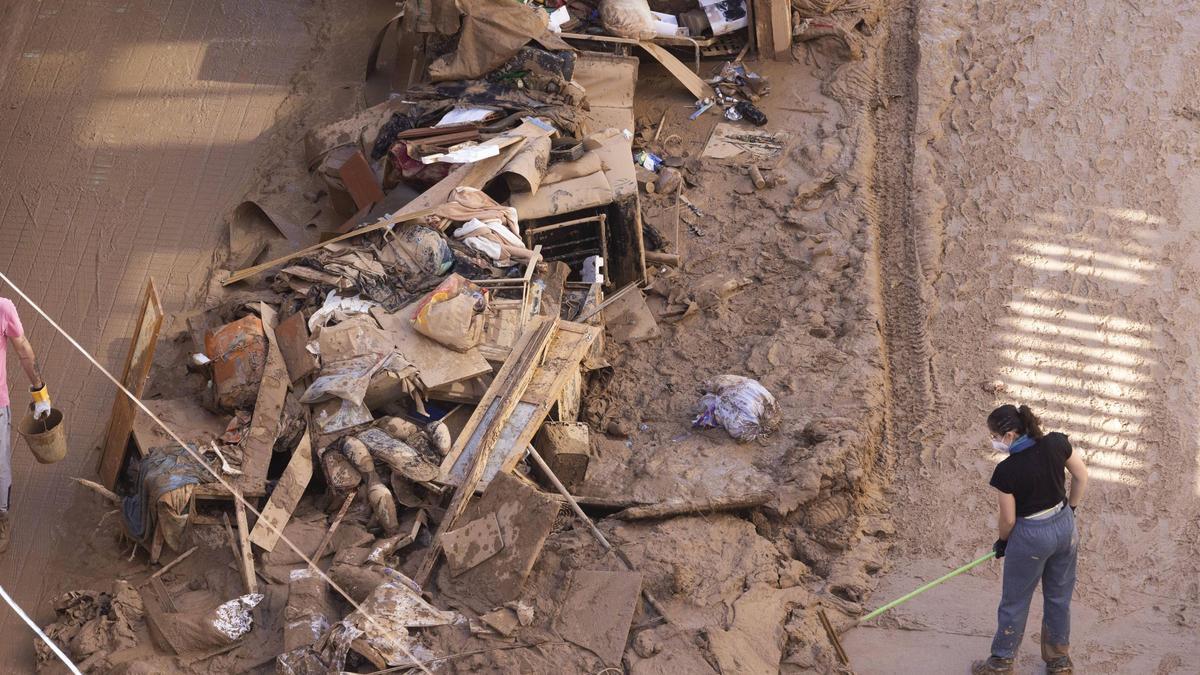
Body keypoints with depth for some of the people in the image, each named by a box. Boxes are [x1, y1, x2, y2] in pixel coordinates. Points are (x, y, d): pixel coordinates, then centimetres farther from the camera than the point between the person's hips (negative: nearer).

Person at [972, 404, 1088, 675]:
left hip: (1031, 536, -5)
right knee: (1059, 597, 22)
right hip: (1066, 528, 6)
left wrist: (1002, 542, 6)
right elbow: (1082, 476, 1)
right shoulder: (1056, 443, -13)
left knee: (1014, 602, 15)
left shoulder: (1007, 471, -26)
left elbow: (1008, 519, -15)